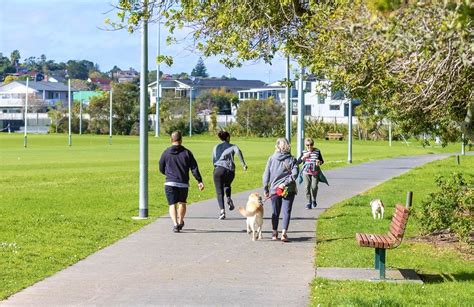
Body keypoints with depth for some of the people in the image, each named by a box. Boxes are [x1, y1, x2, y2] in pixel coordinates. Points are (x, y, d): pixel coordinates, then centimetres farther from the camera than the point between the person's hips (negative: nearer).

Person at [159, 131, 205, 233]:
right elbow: (194, 168, -3)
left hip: (170, 183, -1)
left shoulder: (166, 153, 2)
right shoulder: (187, 152, 0)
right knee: (182, 203, 21)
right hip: (183, 183, 1)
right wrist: (200, 181, -1)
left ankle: (175, 224, -19)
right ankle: (180, 222, 32)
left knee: (172, 205, -1)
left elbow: (161, 169, 10)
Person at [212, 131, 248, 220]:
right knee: (227, 185, 31)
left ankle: (222, 210, -16)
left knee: (219, 192, 1)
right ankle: (229, 198, 4)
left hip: (218, 170, 0)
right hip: (230, 171, 0)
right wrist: (243, 163, -17)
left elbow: (213, 161, 16)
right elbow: (238, 152, -13)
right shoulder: (232, 146, 9)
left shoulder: (216, 147, 16)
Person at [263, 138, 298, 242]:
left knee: (275, 212, 15)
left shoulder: (271, 159, 0)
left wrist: (265, 189, 5)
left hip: (274, 189, 1)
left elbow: (266, 175, 0)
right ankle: (284, 233, -13)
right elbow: (294, 174, -14)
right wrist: (285, 183, -14)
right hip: (289, 190, -1)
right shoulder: (292, 159, -2)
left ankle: (274, 233, 21)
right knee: (286, 212, 0)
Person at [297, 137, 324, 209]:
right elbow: (298, 162, 3)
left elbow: (322, 161, 11)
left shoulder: (317, 151, 3)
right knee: (307, 187, -4)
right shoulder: (304, 152, 6)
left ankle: (314, 200, 13)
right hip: (306, 172, 1)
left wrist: (319, 162, -12)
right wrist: (303, 157, -12)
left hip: (315, 172, -1)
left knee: (314, 186, -13)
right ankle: (309, 202, 8)